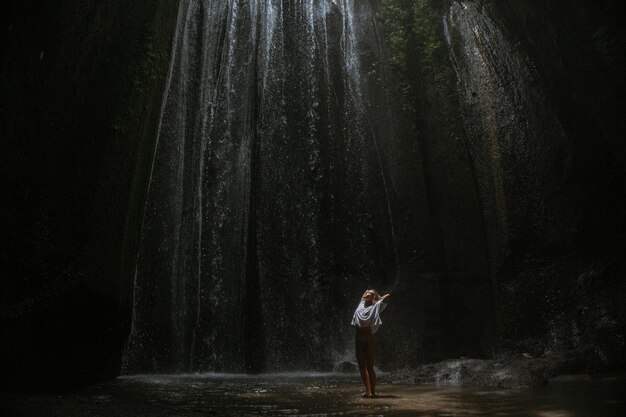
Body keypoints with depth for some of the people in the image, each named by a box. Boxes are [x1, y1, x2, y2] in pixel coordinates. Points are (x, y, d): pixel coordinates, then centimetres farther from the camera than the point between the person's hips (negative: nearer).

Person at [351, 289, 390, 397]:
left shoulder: (375, 307, -1)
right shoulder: (361, 305, 13)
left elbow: (387, 296, -6)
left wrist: (378, 298, 7)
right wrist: (365, 293, 18)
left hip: (368, 340, -5)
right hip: (358, 340, 5)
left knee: (369, 367, -1)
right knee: (362, 367, 5)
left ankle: (373, 391, 6)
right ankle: (368, 390, 11)